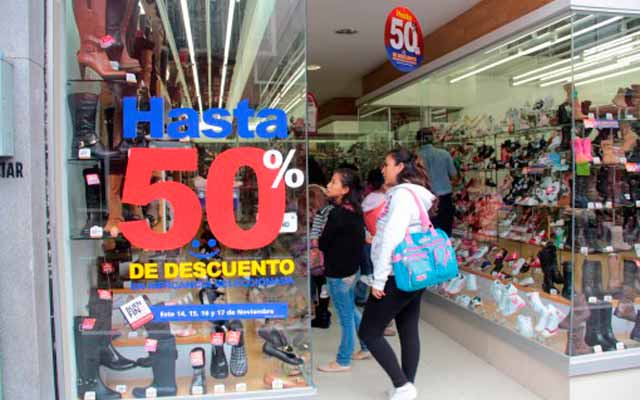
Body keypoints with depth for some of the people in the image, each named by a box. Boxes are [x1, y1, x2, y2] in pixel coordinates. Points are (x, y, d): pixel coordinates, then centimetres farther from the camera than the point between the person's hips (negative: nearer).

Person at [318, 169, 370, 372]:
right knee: (352, 310, 24)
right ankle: (366, 347, 37)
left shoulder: (337, 214, -23)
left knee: (346, 317, 5)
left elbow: (322, 243, -15)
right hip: (352, 268, 9)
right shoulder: (354, 211, 2)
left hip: (338, 273, -9)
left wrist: (318, 242, 5)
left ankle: (343, 361, 21)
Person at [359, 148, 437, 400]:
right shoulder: (415, 194, 15)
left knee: (369, 332, -1)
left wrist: (379, 279, -20)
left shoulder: (402, 194, -15)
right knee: (409, 332, 12)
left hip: (397, 276, -10)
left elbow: (392, 239, -22)